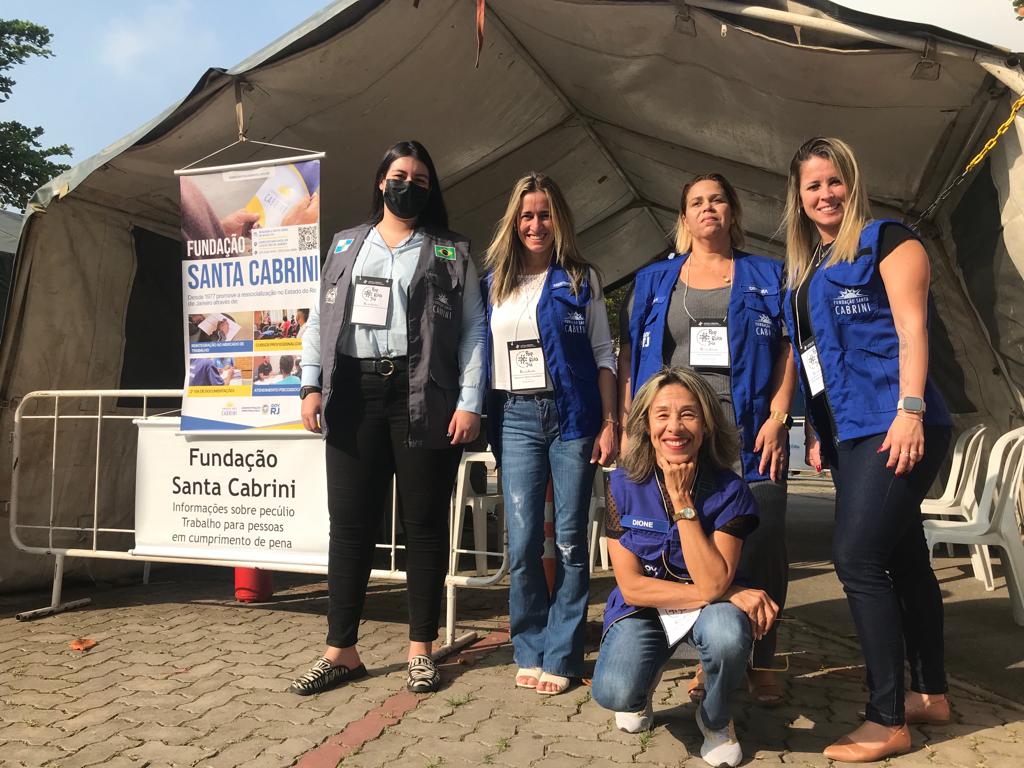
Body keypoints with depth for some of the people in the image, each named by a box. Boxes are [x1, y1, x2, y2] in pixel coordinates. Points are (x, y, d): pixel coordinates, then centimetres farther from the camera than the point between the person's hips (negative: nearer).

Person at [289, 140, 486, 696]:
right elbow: (319, 320, 15)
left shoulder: (450, 252, 9)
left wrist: (470, 402, -8)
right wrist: (311, 386, 3)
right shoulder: (345, 246, 18)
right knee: (350, 523, 4)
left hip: (424, 397, -2)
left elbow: (473, 331, 2)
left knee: (424, 522, 3)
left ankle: (421, 648, 17)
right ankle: (341, 651, 16)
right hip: (354, 395, 3)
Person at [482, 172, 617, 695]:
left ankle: (561, 656, 13)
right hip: (515, 417, 1)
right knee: (523, 543, -2)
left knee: (569, 541, 1)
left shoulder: (580, 279, 7)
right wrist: (476, 416, 6)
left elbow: (603, 354, 5)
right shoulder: (492, 282, 12)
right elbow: (480, 353, 13)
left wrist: (609, 423, -3)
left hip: (572, 414, -1)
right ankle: (530, 651, 16)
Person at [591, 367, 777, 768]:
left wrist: (683, 501, -28)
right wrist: (731, 594, -22)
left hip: (709, 607, 0)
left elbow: (713, 584, -24)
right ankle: (641, 690, 13)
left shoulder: (729, 490, -15)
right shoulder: (624, 484, -14)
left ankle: (715, 718, 0)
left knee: (728, 634, -36)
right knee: (613, 693, -28)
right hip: (642, 609, 0)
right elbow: (632, 587, -16)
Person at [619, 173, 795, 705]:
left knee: (762, 543, -3)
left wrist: (776, 418, -7)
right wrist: (627, 425, 1)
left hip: (749, 435, -1)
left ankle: (762, 662, 14)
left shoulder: (768, 276, 13)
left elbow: (789, 349, 5)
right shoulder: (653, 280, 16)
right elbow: (629, 356, 10)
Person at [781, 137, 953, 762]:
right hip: (849, 433, 8)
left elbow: (911, 326, -11)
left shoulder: (886, 240, -1)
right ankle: (931, 694, 27)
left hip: (893, 428, -8)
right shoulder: (805, 270, 19)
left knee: (858, 560, -12)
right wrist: (819, 431, 17)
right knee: (904, 559, 14)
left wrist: (910, 410, -20)